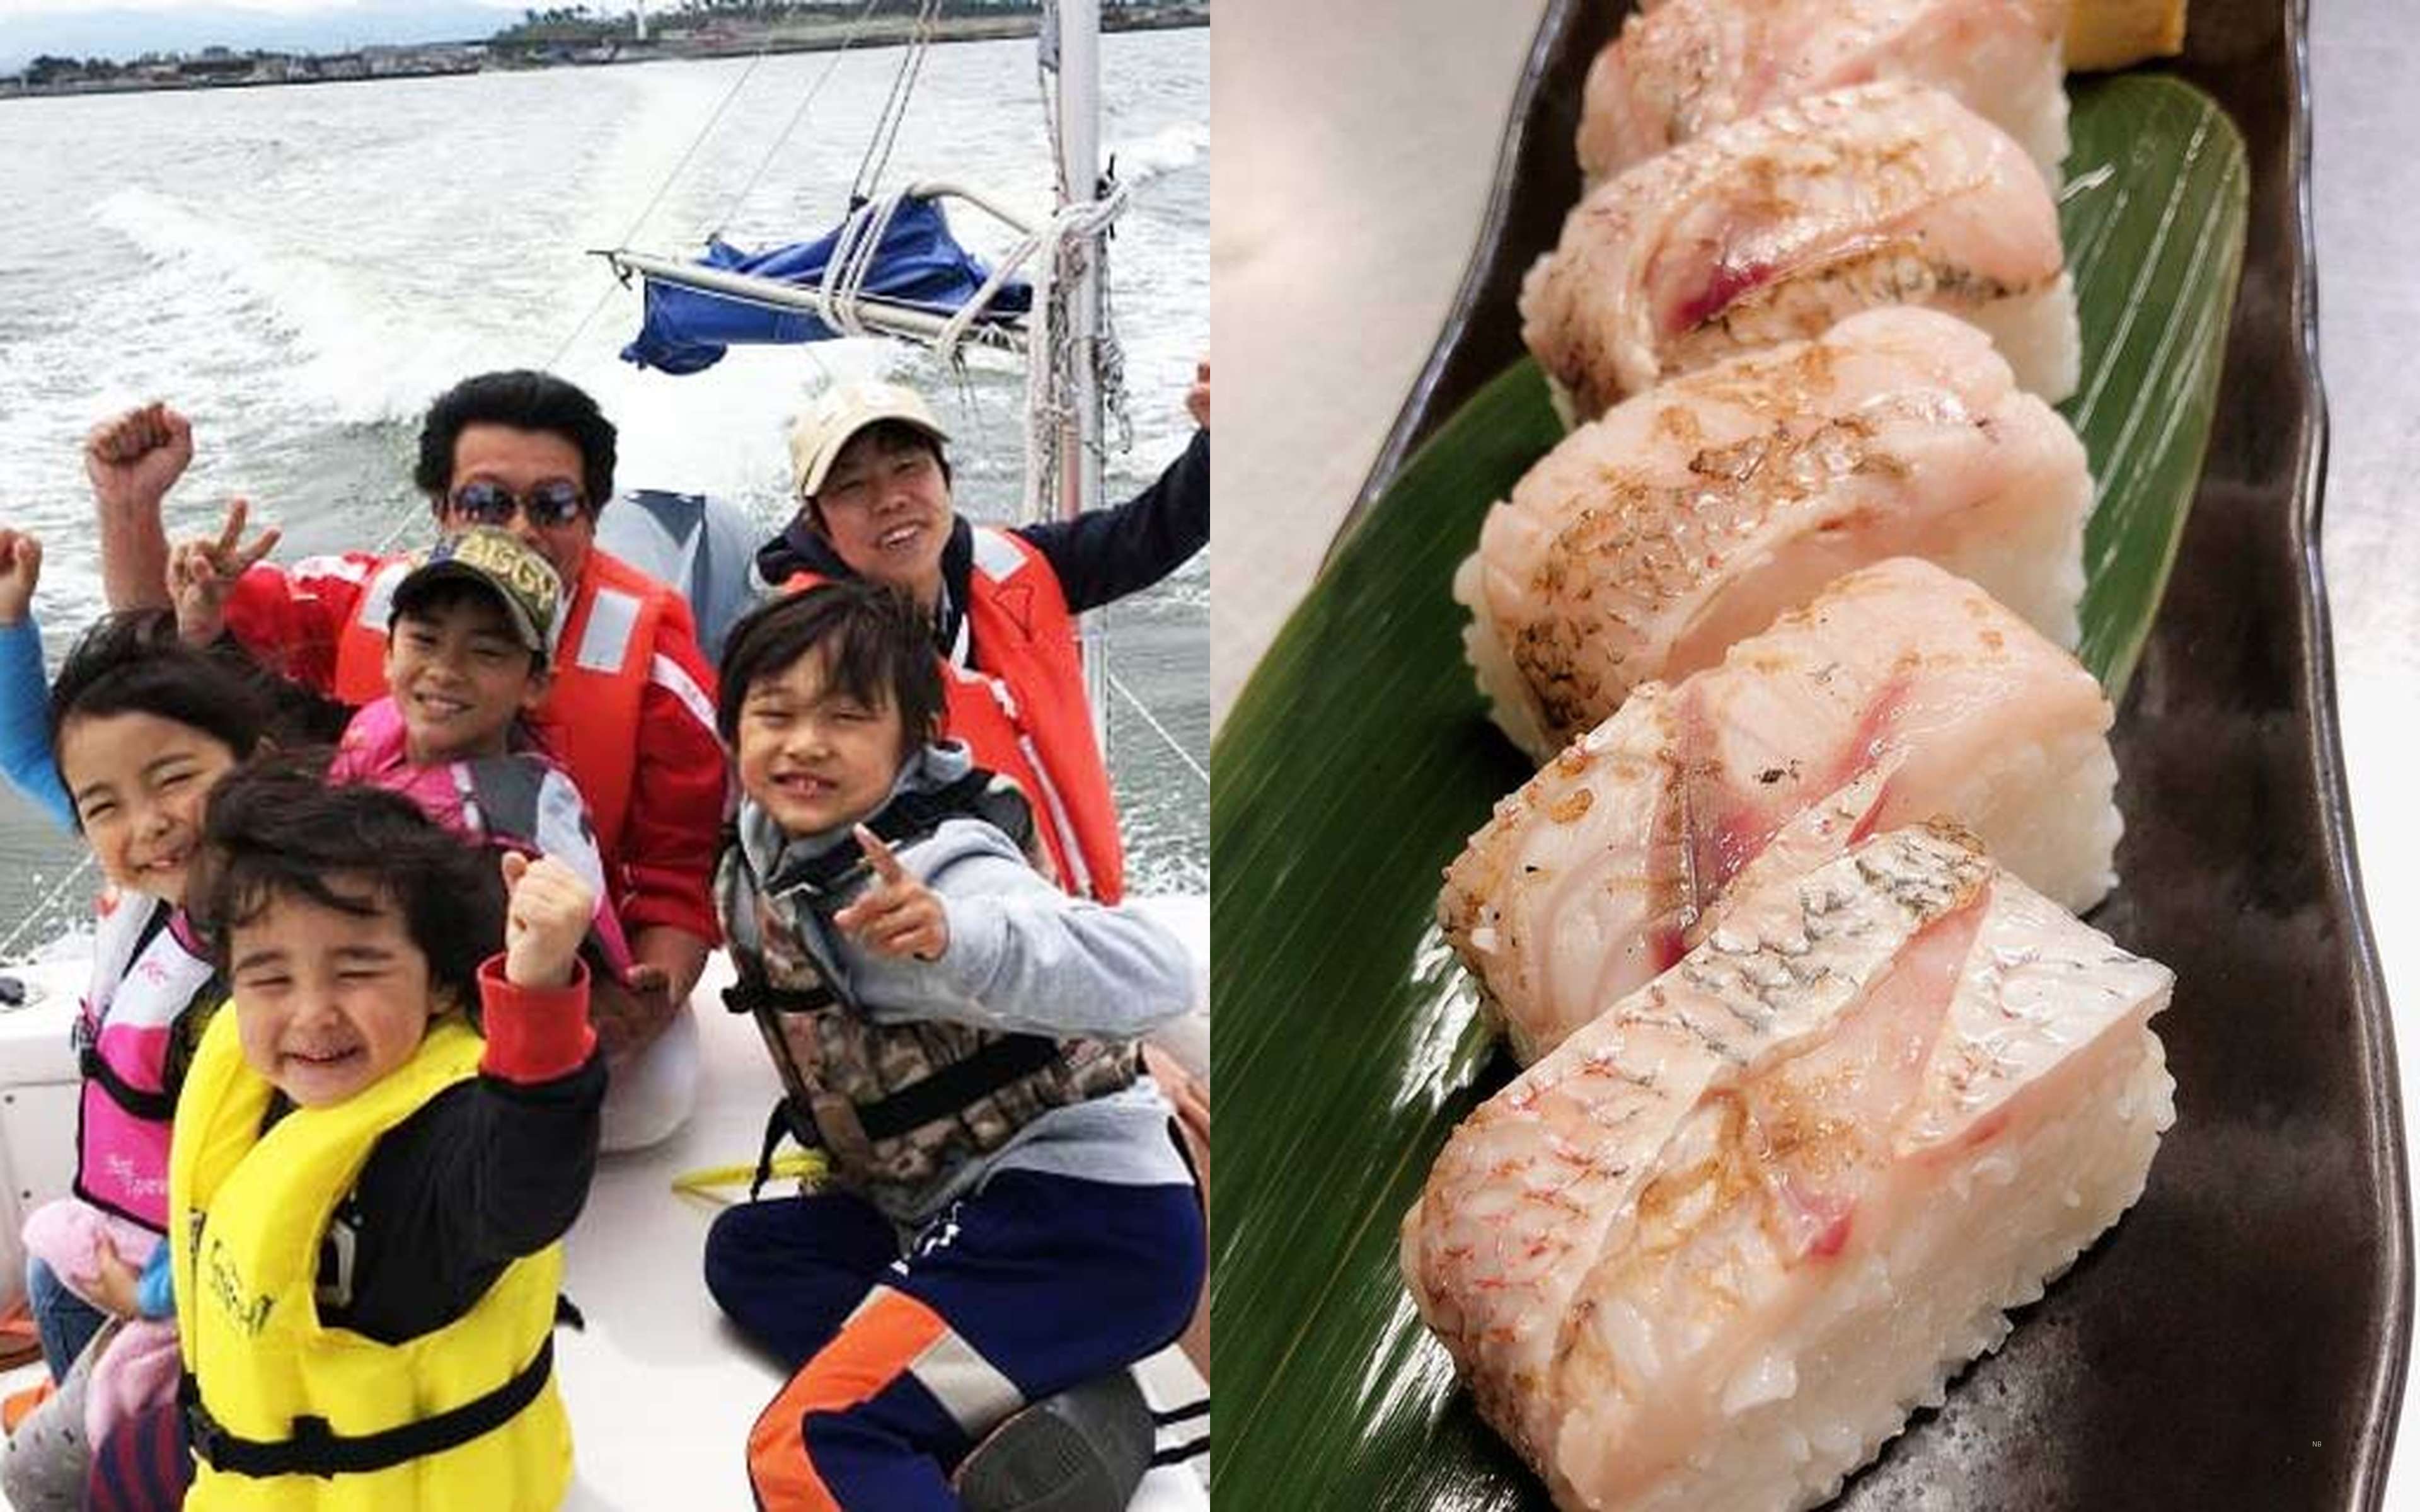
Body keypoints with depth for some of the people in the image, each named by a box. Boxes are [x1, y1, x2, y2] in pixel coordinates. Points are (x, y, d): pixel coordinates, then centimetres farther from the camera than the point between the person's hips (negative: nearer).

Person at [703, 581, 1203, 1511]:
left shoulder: (930, 874, -22)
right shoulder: (766, 858, 6)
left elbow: (1156, 977, -38)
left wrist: (953, 938, -53)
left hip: (1089, 1224, -11)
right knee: (747, 1247, 14)